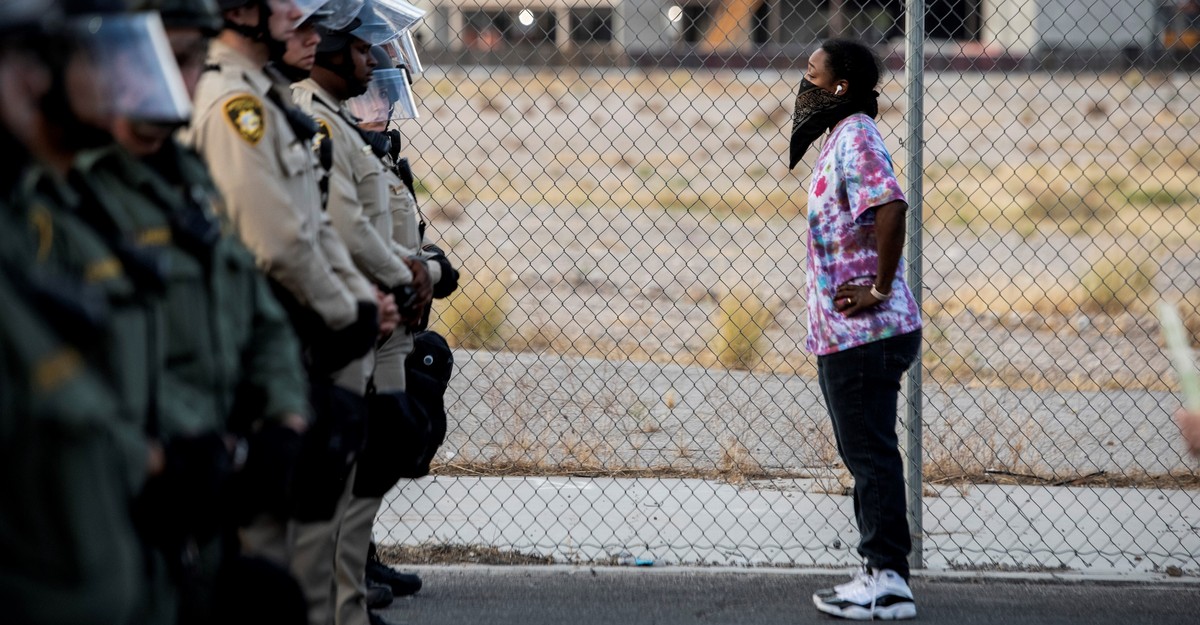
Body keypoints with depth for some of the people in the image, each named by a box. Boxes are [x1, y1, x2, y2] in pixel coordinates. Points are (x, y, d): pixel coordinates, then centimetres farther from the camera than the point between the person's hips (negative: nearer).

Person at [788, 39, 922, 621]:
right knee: (866, 456, 15)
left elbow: (890, 208, -32)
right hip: (847, 333, 11)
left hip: (862, 334, -11)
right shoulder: (842, 137, 17)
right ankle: (881, 573, 22)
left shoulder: (855, 140, -16)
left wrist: (879, 289, -25)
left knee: (872, 456, -6)